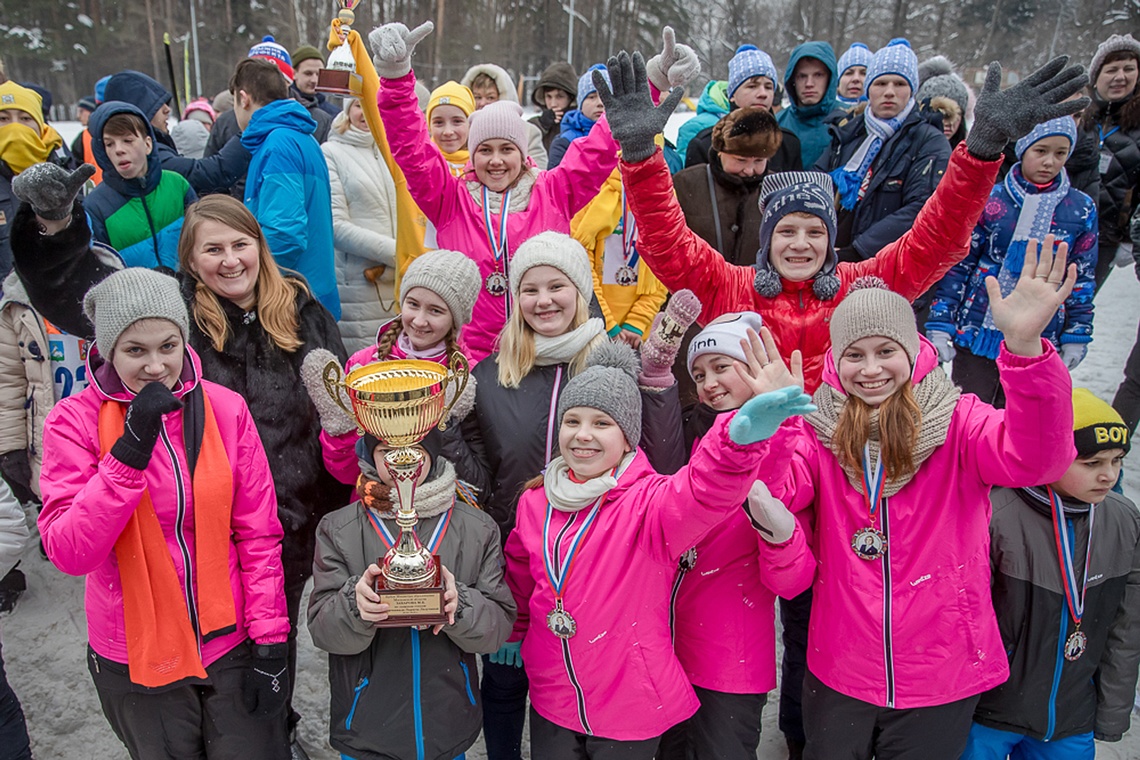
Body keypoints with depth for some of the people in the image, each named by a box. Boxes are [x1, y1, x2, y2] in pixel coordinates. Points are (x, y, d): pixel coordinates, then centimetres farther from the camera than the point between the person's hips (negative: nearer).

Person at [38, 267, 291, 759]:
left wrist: (269, 641, -5)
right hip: (136, 662, -1)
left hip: (231, 645, 1)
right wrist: (131, 447, -27)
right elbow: (68, 553, -19)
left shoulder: (225, 409, -7)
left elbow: (258, 534, -3)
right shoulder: (75, 420, -10)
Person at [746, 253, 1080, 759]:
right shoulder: (816, 431, -3)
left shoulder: (956, 421, -8)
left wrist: (1024, 346, -43)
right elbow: (775, 491, -19)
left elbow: (1035, 459, -28)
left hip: (942, 677, -1)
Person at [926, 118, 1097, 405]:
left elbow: (1082, 278, 9)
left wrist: (1077, 335, 7)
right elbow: (957, 264, -3)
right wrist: (940, 323, -7)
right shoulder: (990, 199, -4)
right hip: (977, 334, -2)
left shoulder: (1082, 209, 3)